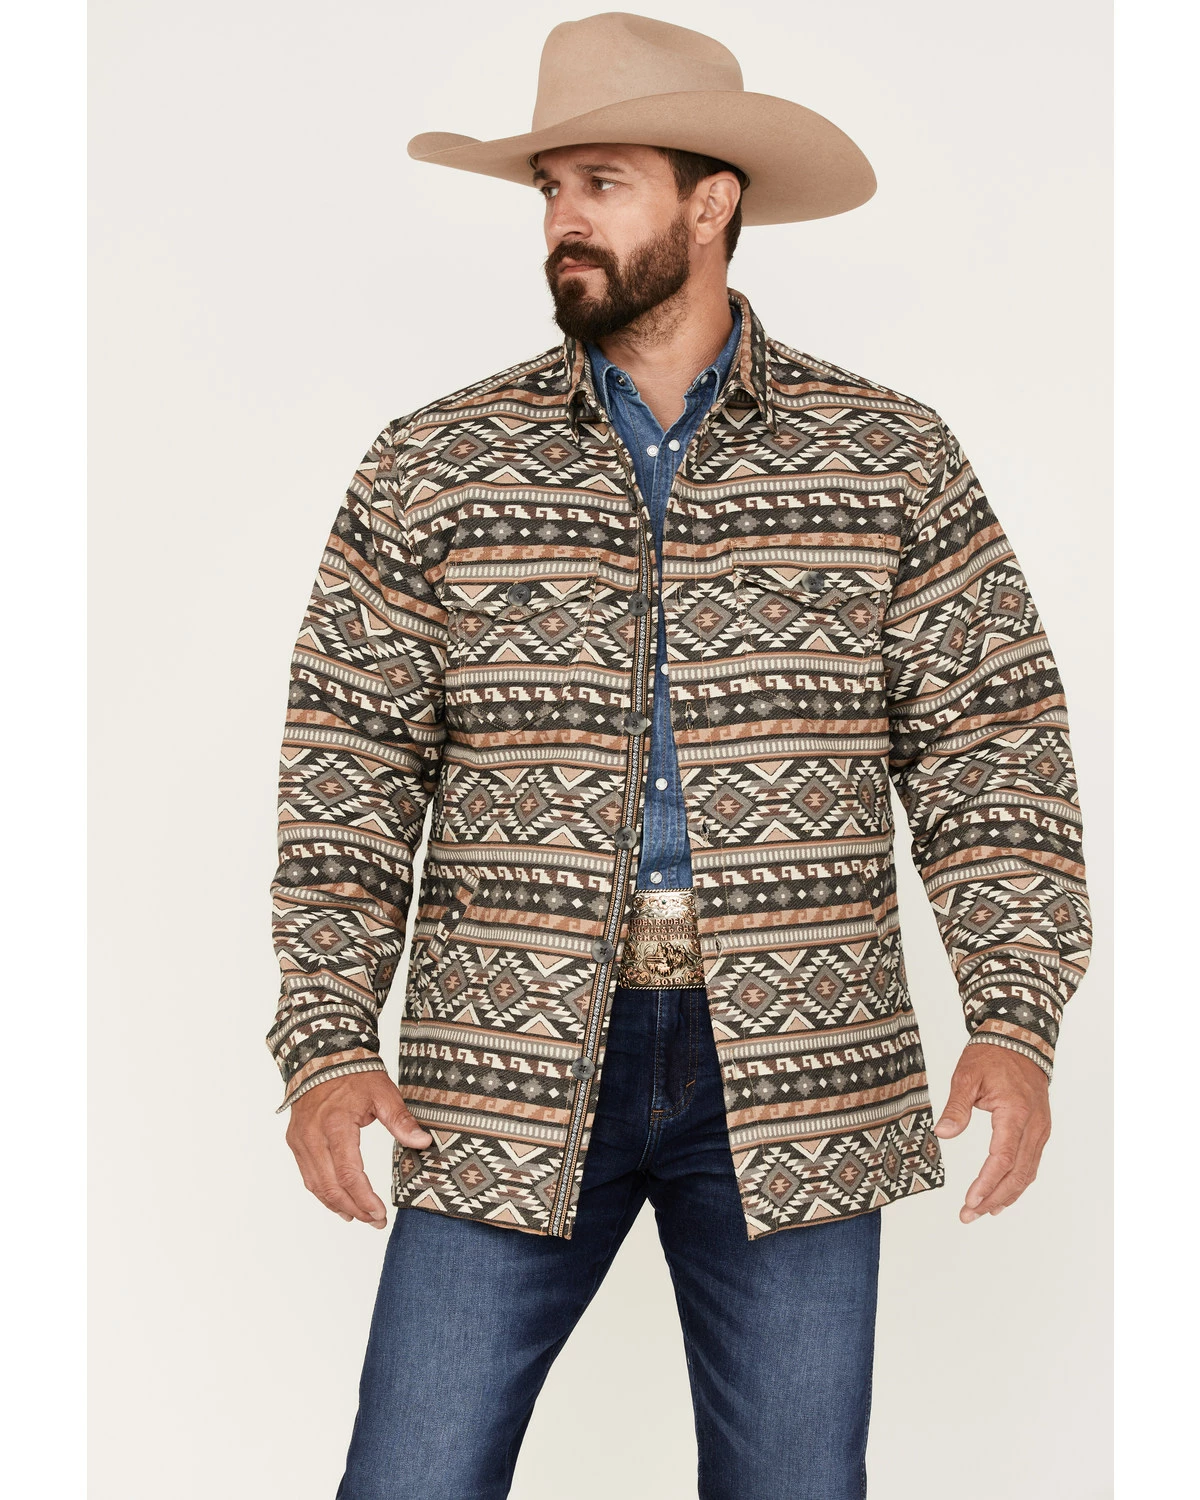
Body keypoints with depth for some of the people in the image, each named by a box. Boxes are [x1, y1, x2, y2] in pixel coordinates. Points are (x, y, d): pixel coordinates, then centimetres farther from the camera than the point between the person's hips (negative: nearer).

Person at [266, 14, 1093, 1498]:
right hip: (510, 1063, 0)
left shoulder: (892, 458, 4)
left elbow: (991, 744, 3)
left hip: (792, 1072, 0)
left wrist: (1016, 1017, -8)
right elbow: (350, 762, 4)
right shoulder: (432, 467, 4)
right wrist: (327, 1039, -6)